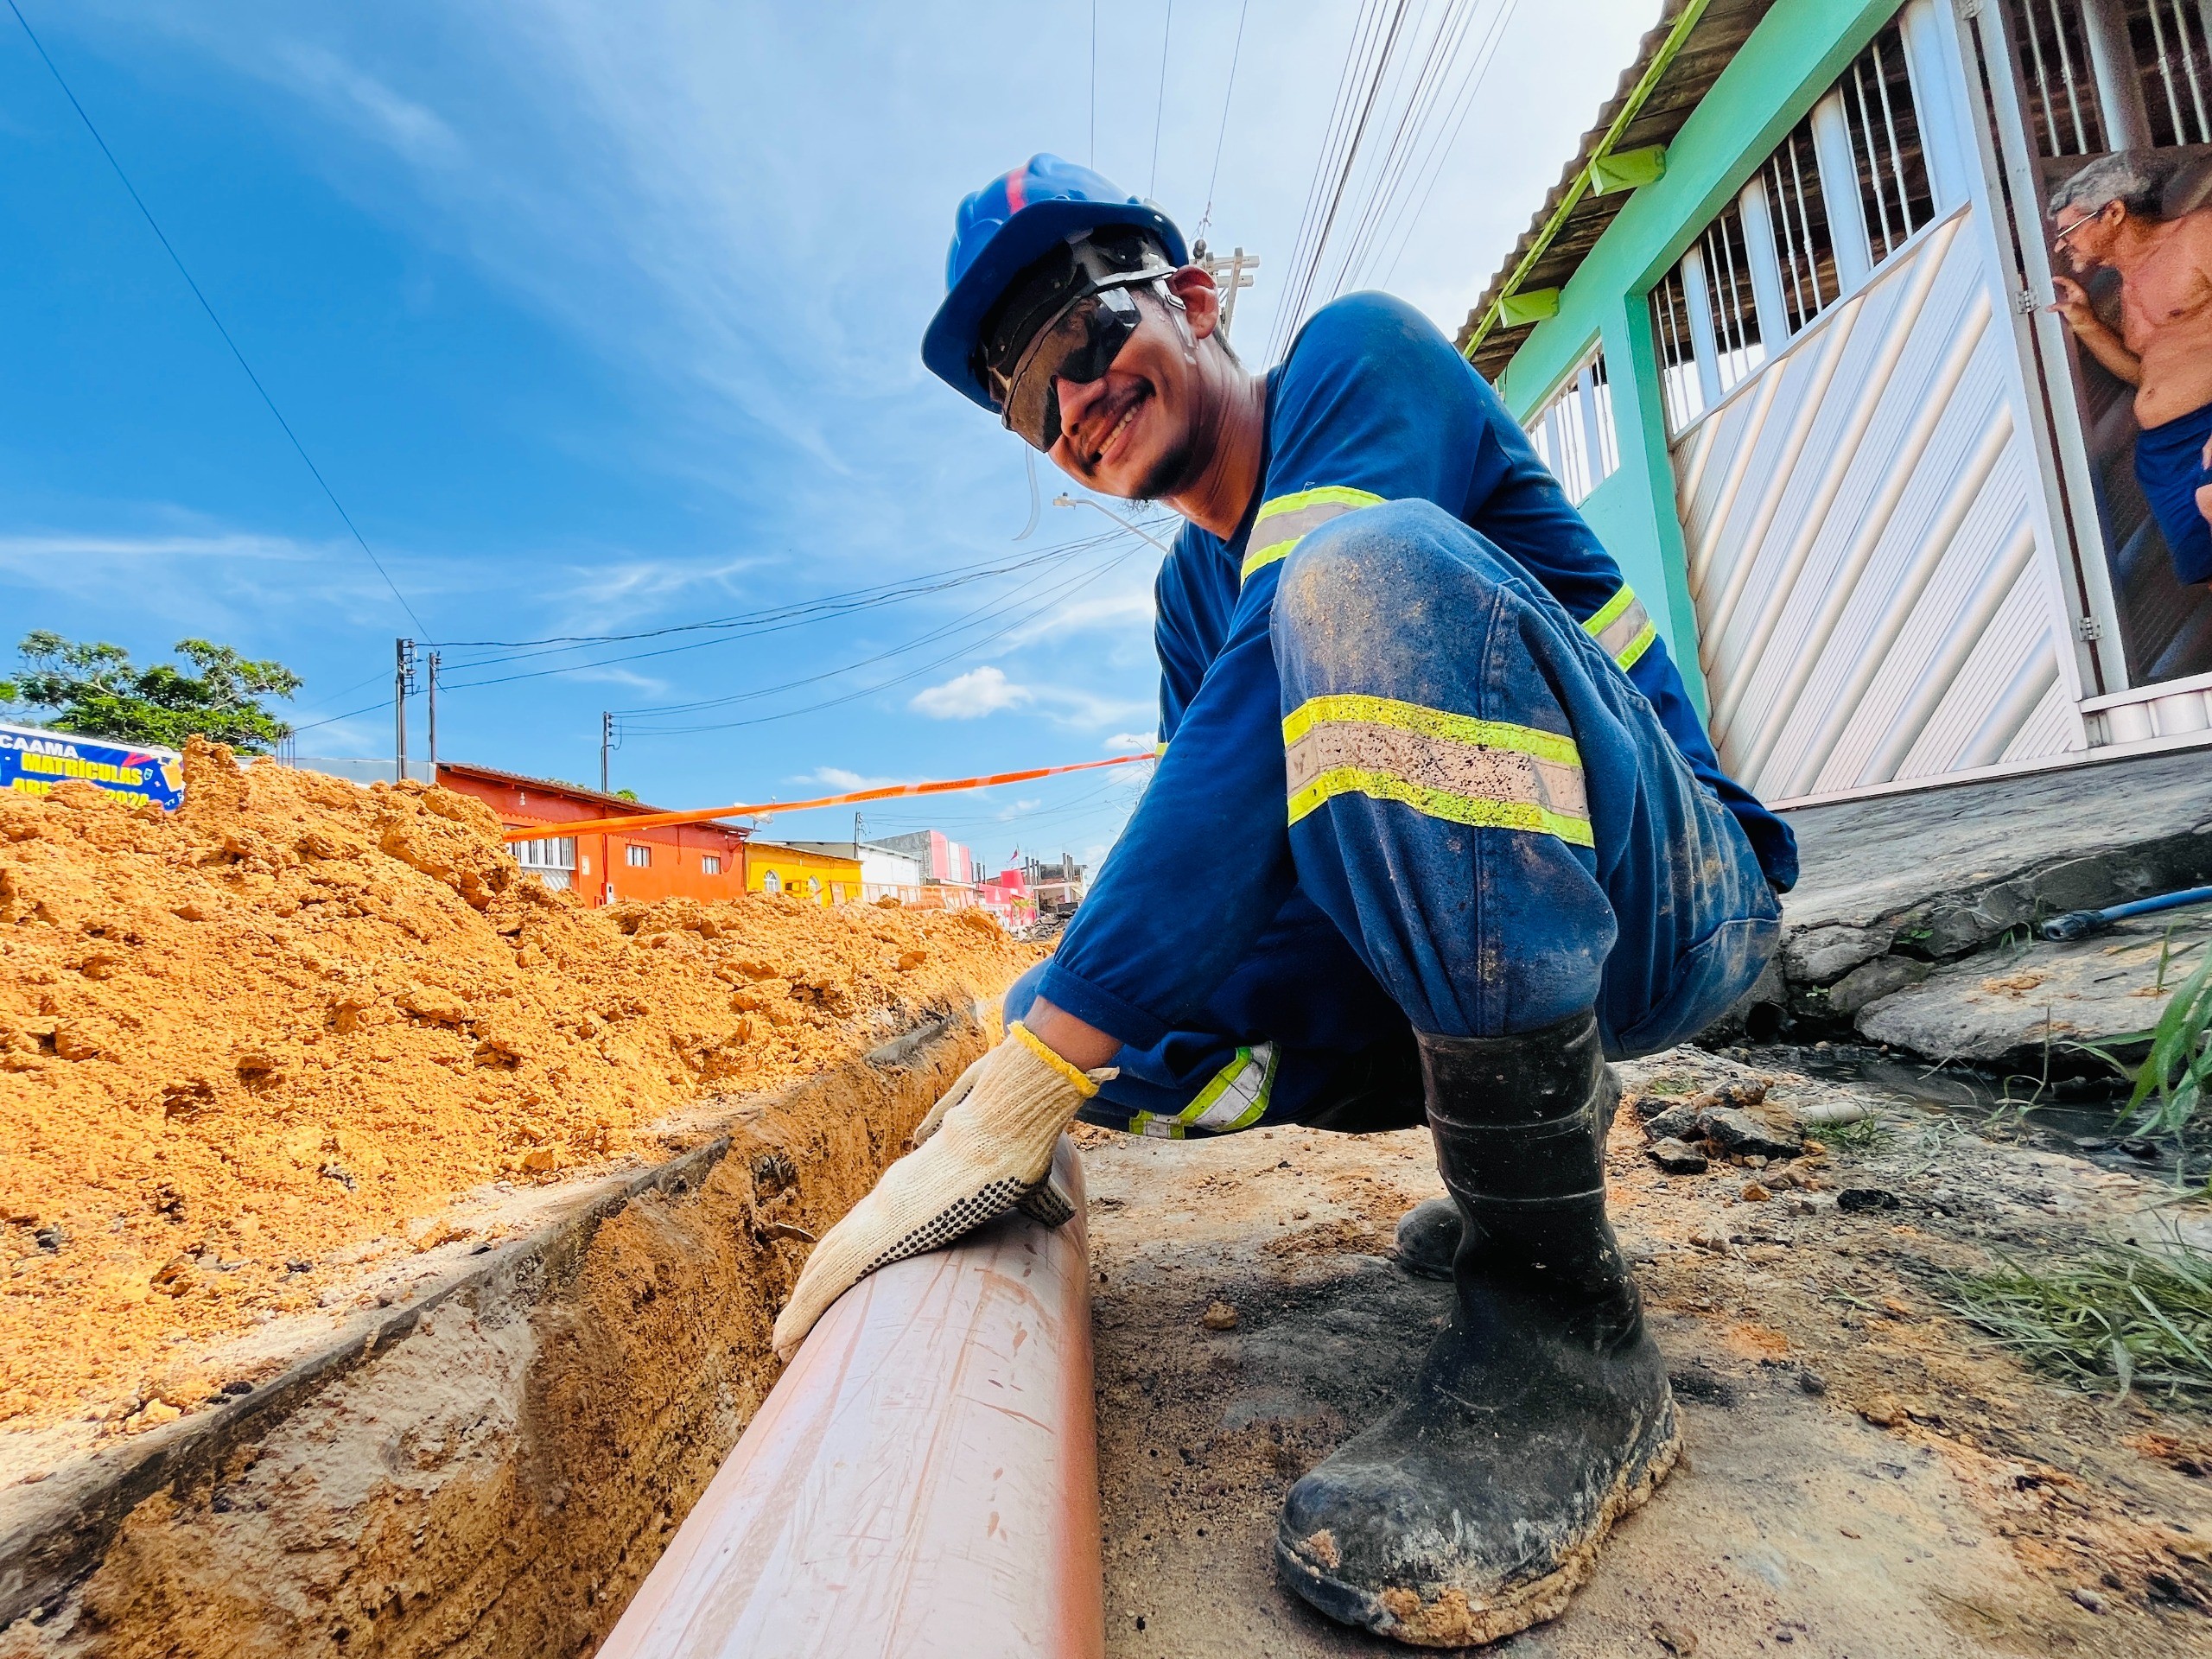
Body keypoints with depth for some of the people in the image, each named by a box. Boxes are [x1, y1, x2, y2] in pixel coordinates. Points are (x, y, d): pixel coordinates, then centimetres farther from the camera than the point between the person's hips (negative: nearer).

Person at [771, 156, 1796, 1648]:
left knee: (1372, 564, -31)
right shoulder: (1190, 592, 12)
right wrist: (1029, 1072, -9)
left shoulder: (1364, 353, -9)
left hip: (1674, 894, -6)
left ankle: (1560, 1327, -24)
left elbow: (1270, 713, -27)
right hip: (1439, 940, 7)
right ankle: (1531, 1123, 11)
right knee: (1106, 1008, -11)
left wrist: (1024, 1091, -30)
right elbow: (1199, 854, 7)